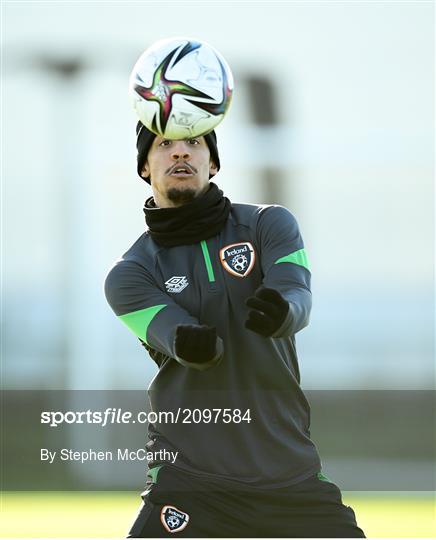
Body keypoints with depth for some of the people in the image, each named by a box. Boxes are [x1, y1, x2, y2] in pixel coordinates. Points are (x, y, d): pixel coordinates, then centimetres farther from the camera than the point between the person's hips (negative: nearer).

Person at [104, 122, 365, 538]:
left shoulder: (268, 224, 6)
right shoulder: (130, 274, 2)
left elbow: (299, 300, -14)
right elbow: (197, 349, -15)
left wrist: (282, 312, -38)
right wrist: (191, 343, -39)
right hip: (189, 481, -2)